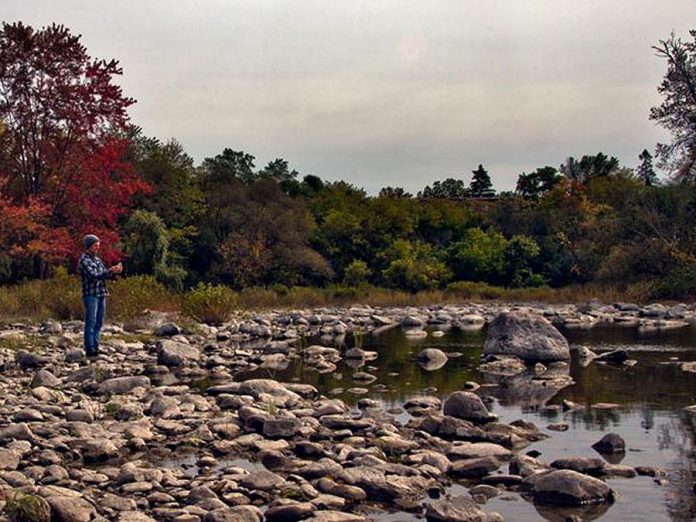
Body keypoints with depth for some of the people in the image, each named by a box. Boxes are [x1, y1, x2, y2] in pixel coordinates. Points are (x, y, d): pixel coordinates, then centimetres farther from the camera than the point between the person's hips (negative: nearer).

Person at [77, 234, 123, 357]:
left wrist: (114, 271, -5)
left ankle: (95, 347, 13)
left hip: (101, 294, 8)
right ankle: (89, 349, -4)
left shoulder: (97, 259, 16)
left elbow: (106, 274, 16)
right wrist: (111, 271, -23)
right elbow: (93, 275, -19)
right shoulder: (83, 260, -8)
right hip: (91, 295, -8)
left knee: (99, 323, 8)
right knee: (91, 323, -6)